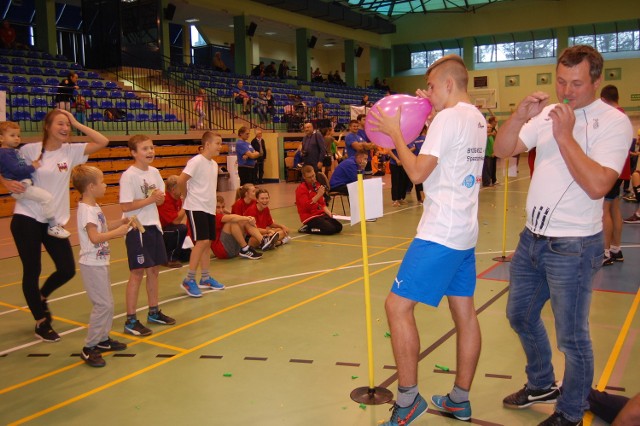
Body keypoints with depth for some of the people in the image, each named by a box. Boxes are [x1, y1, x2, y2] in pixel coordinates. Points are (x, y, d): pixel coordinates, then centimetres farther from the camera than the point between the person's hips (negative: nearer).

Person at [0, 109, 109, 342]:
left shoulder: (70, 151, 3)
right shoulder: (29, 150, -4)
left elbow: (102, 142, -4)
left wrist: (76, 123, -5)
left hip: (55, 221, 3)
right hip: (26, 218, -3)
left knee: (67, 270, 1)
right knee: (32, 271, 4)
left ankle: (41, 297, 34)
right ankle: (41, 322, 21)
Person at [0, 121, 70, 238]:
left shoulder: (14, 151, 18)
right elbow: (16, 170, -21)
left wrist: (33, 164, 4)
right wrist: (32, 167, -11)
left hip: (26, 183, 11)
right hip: (20, 186, -11)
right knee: (47, 198, -21)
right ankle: (53, 226, -13)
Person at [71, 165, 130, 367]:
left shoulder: (94, 207, 10)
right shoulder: (86, 210, -19)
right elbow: (95, 237, -27)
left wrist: (122, 222, 8)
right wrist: (119, 231, -20)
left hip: (100, 262, 10)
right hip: (92, 264, -10)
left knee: (107, 303, 16)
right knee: (103, 304, -9)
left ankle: (102, 339, 29)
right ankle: (89, 348, 0)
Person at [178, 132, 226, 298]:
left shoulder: (214, 164, 12)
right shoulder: (196, 161, -14)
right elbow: (181, 180, -18)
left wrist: (210, 200, 10)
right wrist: (188, 196, -3)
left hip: (209, 208, 8)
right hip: (196, 208, -8)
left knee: (207, 242, 10)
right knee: (202, 241, -14)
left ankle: (205, 278, 20)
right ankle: (189, 280, -6)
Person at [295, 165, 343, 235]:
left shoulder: (317, 185, 14)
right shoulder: (301, 189, -10)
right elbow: (306, 206, -23)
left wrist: (329, 213, 7)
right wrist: (318, 195, -30)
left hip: (321, 214, 8)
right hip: (310, 217, -8)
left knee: (338, 227, -9)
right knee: (330, 229, -24)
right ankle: (306, 228, -5)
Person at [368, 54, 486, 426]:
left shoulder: (449, 117, -13)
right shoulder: (477, 119, 14)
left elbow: (418, 172, -18)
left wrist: (395, 134, -6)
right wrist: (430, 109, 21)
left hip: (440, 234, -10)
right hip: (466, 231, 10)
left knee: (398, 305, -6)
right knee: (464, 311, 11)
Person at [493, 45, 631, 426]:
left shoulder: (614, 122, -11)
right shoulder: (547, 113, 7)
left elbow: (597, 185, -24)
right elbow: (502, 150, 1)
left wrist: (565, 136, -21)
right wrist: (520, 115, -14)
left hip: (573, 247, -7)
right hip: (532, 238, 7)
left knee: (571, 336, 4)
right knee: (521, 315, 19)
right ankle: (542, 385, 42)